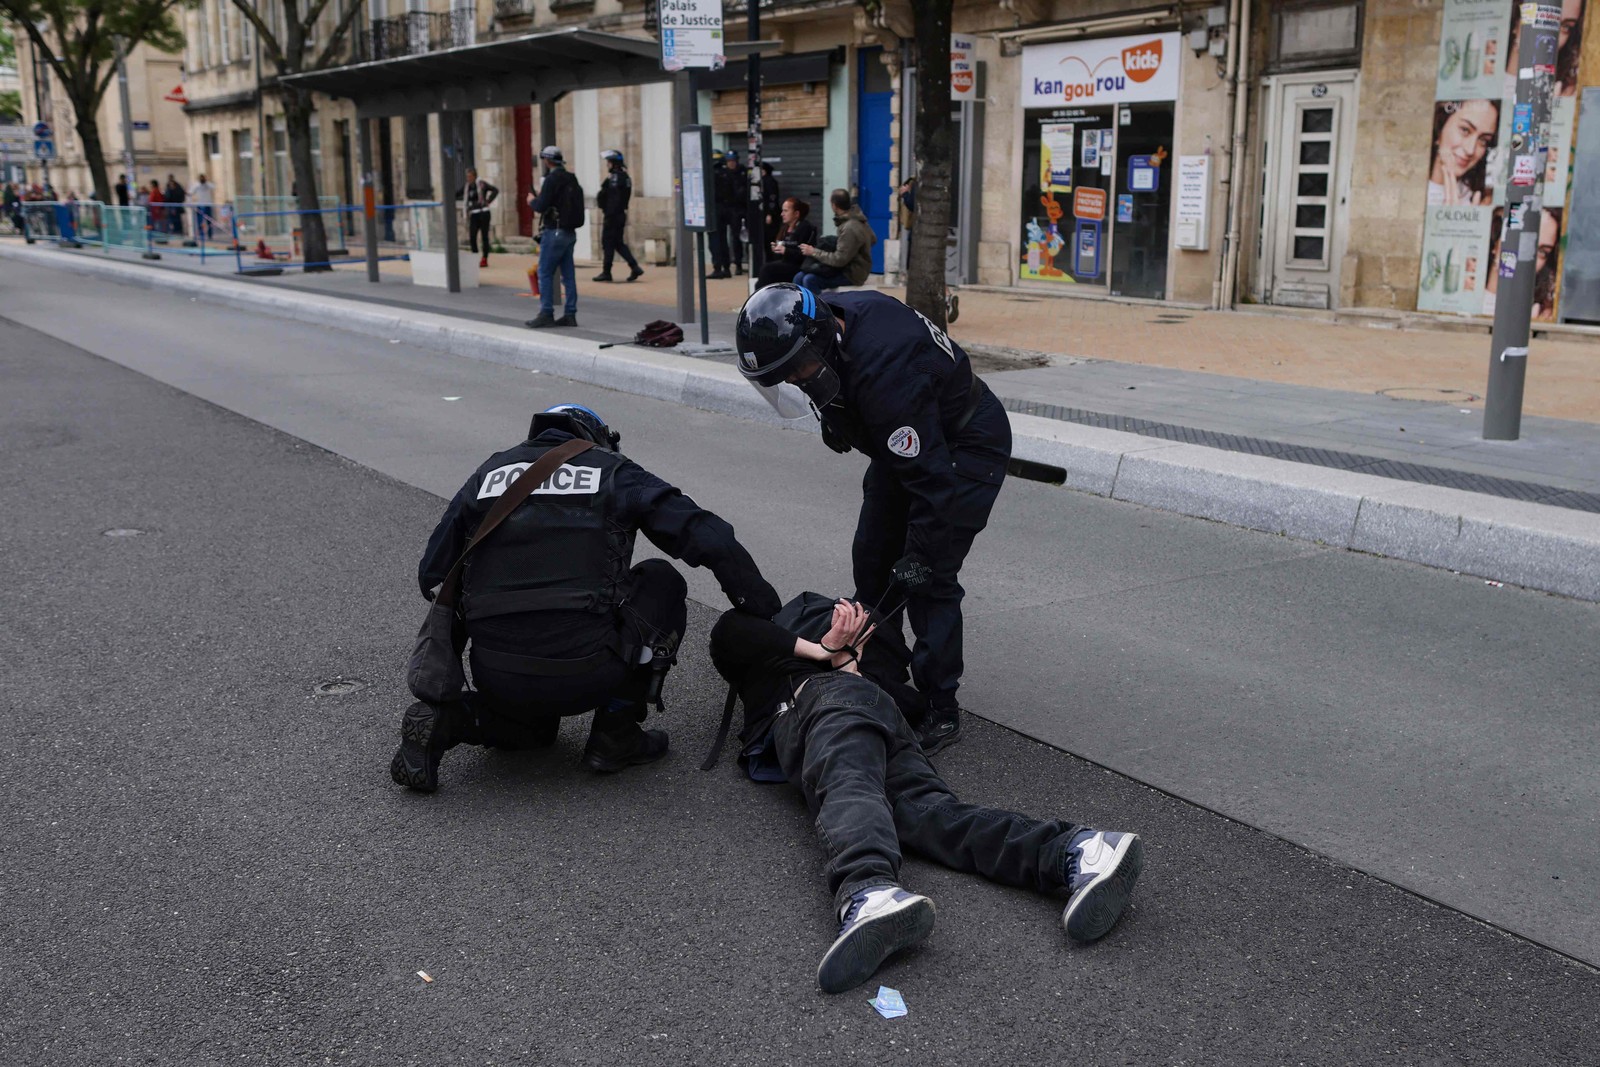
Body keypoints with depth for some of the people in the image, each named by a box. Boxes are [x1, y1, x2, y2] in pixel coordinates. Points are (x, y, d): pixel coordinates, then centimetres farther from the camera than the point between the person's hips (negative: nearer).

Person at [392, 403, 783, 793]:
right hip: (583, 673, -4)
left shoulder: (489, 472, 16)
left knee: (534, 726, 39)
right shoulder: (613, 472, 7)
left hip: (494, 676, 5)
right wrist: (766, 613, 8)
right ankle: (615, 735, 15)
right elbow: (708, 538, -1)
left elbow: (433, 574, 14)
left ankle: (444, 721, 6)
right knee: (661, 581, 20)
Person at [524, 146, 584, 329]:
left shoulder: (552, 179, -14)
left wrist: (532, 201, 4)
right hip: (570, 232, 8)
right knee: (568, 274, 8)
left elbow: (541, 206, -18)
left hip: (554, 232, -8)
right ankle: (570, 314, 9)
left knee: (545, 273, -2)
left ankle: (546, 314, -4)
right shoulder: (571, 178, 11)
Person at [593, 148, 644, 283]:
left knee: (608, 243, -1)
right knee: (618, 243, 13)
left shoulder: (614, 177, -16)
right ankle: (635, 267, 4)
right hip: (621, 215, 9)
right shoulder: (626, 177, 13)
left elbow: (602, 196, -20)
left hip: (612, 215, -9)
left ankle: (606, 272, 4)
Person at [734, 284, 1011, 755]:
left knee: (927, 579, -12)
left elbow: (930, 473, -33)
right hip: (908, 445, 10)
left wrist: (919, 555, -27)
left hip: (967, 448, -9)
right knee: (871, 561, 9)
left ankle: (940, 711, 0)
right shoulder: (831, 316, -13)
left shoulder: (885, 370, -39)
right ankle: (884, 684, 21)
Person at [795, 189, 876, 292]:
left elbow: (839, 260, -24)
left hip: (852, 274, -10)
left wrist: (814, 252, -16)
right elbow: (873, 239, 19)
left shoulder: (850, 228, -25)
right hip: (848, 267, 10)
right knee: (799, 277, -3)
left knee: (810, 280, -27)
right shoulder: (856, 219, 4)